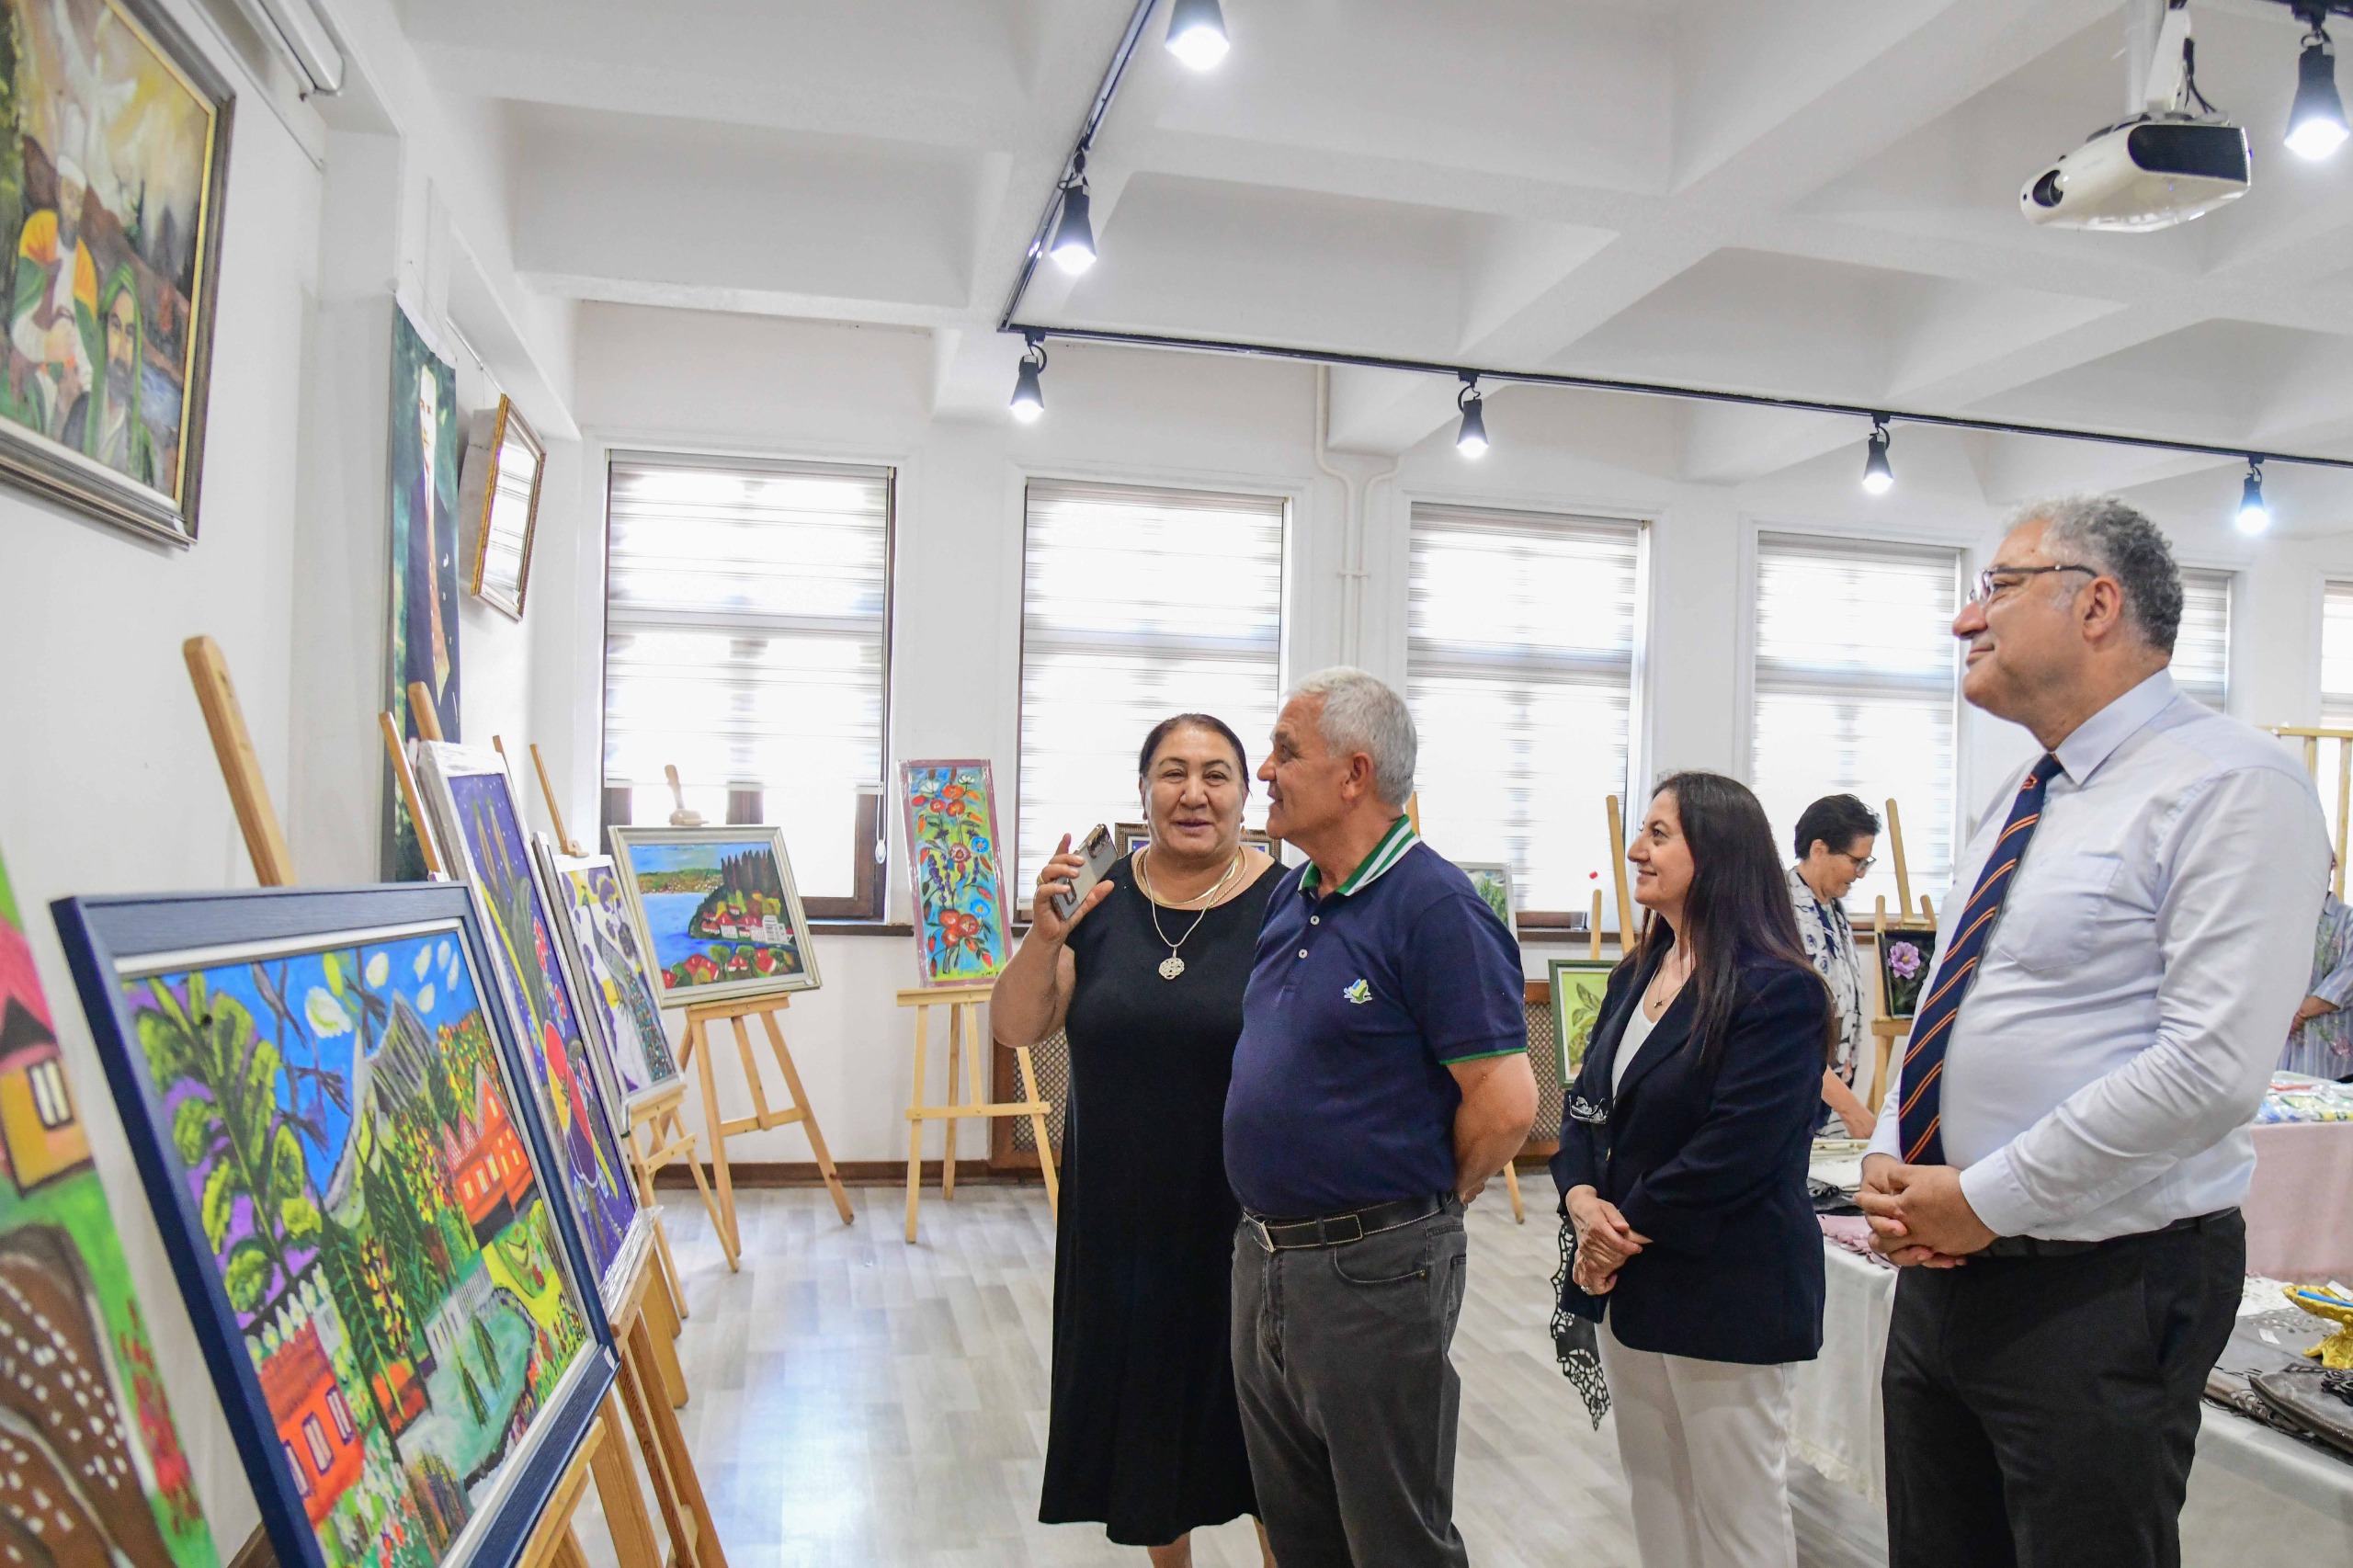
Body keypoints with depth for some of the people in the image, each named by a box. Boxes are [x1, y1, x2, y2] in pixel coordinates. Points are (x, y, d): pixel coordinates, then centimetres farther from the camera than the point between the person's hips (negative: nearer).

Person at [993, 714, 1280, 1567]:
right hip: (1121, 1217, 4)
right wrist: (1045, 936, -20)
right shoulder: (1100, 898, 0)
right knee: (1142, 1408, 19)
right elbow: (1017, 1029, -3)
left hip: (1246, 1217, -3)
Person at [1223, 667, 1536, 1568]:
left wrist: (1423, 1207, -7)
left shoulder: (1433, 905, -18)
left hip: (1370, 1275, -8)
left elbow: (1504, 1103, -21)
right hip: (1262, 1257, 8)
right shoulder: (1290, 898, 8)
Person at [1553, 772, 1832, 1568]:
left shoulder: (1778, 991, -16)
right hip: (1629, 1285, 8)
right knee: (1654, 1501, 19)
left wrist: (1628, 1230, -14)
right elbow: (1587, 1101, 9)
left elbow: (1735, 1150, -22)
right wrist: (1581, 1197, -9)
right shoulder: (1635, 974, 9)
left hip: (1725, 1293, -8)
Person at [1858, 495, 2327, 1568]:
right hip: (1942, 1265, 8)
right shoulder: (2019, 801, 13)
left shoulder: (2233, 785, -14)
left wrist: (1986, 1198, -18)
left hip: (2104, 1290, -8)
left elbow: (2211, 1068, -23)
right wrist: (1887, 1161, 1)